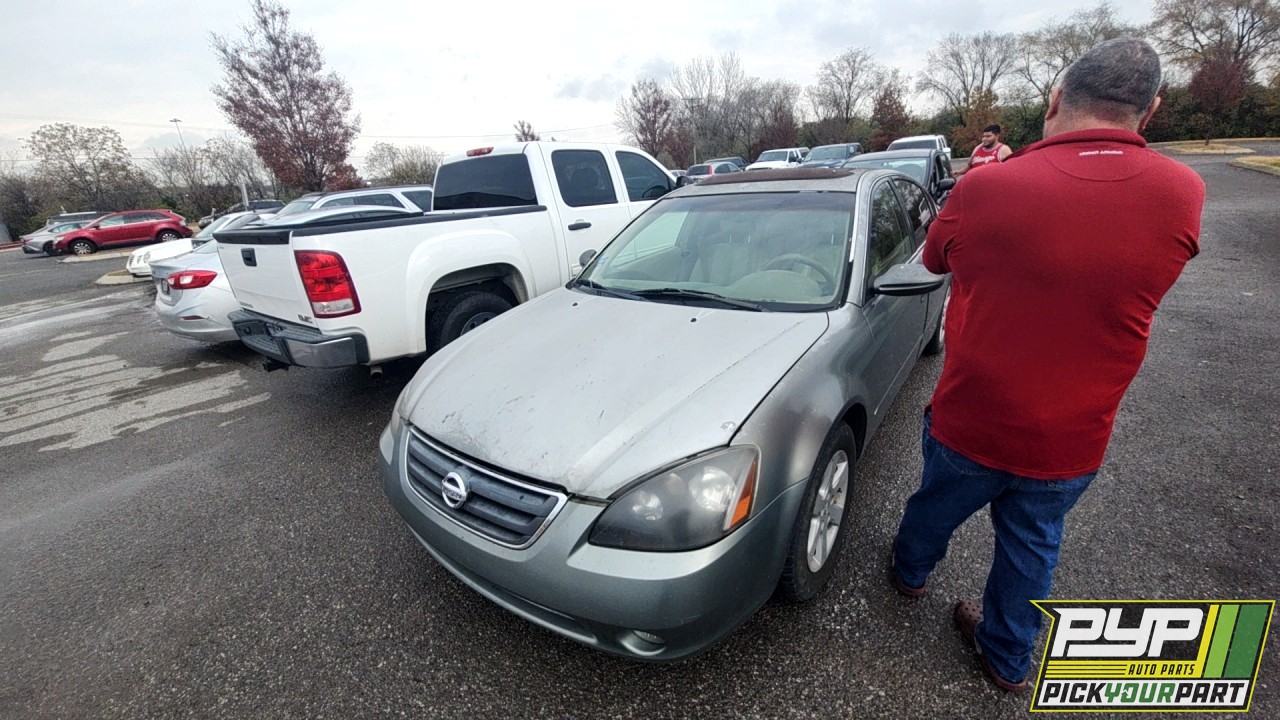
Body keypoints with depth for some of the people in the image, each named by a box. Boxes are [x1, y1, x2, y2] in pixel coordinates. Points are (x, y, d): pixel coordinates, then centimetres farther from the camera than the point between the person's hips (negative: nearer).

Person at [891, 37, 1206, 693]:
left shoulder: (986, 188, -19)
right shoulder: (1183, 196, -11)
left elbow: (935, 257, 1)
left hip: (967, 425, -1)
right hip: (1071, 445, 2)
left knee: (935, 508, 26)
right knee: (1033, 546, 24)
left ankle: (909, 571, 55)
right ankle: (1008, 658, 45)